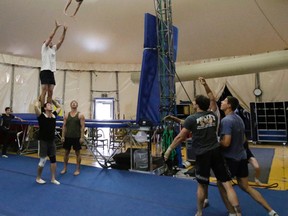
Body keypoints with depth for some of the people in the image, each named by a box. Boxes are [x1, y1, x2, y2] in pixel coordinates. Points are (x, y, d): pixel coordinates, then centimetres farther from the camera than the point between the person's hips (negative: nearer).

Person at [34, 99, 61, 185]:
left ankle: (53, 178, 19)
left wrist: (52, 100, 15)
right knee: (43, 161, 1)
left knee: (53, 160, 9)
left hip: (52, 141, 6)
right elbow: (36, 106, -25)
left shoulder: (54, 115, 5)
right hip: (43, 141, -6)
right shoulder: (41, 116, -10)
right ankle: (38, 178, 23)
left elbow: (59, 107, 19)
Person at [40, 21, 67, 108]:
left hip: (51, 72, 7)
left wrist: (64, 31, 8)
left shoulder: (53, 49, 22)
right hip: (45, 71, -6)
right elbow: (50, 37, -5)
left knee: (50, 92, 3)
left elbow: (61, 41, 15)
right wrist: (56, 27, -7)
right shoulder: (44, 47, 5)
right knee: (44, 91, -8)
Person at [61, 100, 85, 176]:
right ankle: (65, 168, 25)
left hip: (76, 137, -3)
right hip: (68, 137, 3)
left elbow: (82, 127, -7)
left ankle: (78, 169, 15)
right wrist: (63, 136, 0)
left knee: (77, 153, 4)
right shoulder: (66, 115, 6)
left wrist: (82, 137, -13)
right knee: (66, 152, 11)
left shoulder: (80, 115, -3)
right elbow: (64, 126, 7)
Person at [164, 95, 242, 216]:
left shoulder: (191, 119, -9)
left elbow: (180, 137, -6)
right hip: (216, 151, 3)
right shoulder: (213, 116, 6)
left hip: (202, 154, -3)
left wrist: (169, 149, 6)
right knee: (227, 184, 4)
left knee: (202, 185, 16)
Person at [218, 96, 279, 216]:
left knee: (221, 184, 10)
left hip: (230, 158, -8)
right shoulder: (239, 118, 8)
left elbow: (226, 143, -26)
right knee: (245, 186, 19)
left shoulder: (226, 120, -21)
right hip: (241, 156, 8)